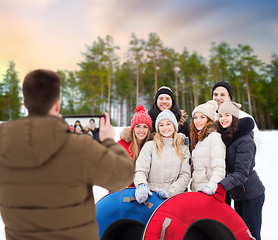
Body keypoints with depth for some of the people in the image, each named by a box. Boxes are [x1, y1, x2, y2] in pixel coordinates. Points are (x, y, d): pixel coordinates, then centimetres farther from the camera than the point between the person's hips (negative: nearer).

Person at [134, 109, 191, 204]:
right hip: (151, 195, 2)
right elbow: (140, 170, -1)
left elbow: (185, 175, 6)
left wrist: (170, 191, -10)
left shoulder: (184, 149, 14)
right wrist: (142, 185, -22)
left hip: (174, 195, -2)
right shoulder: (150, 146, 9)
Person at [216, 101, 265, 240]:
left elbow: (242, 173, -27)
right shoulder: (225, 137, 3)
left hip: (251, 194, -7)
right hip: (238, 195, 8)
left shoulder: (245, 141, -21)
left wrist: (223, 186, -39)